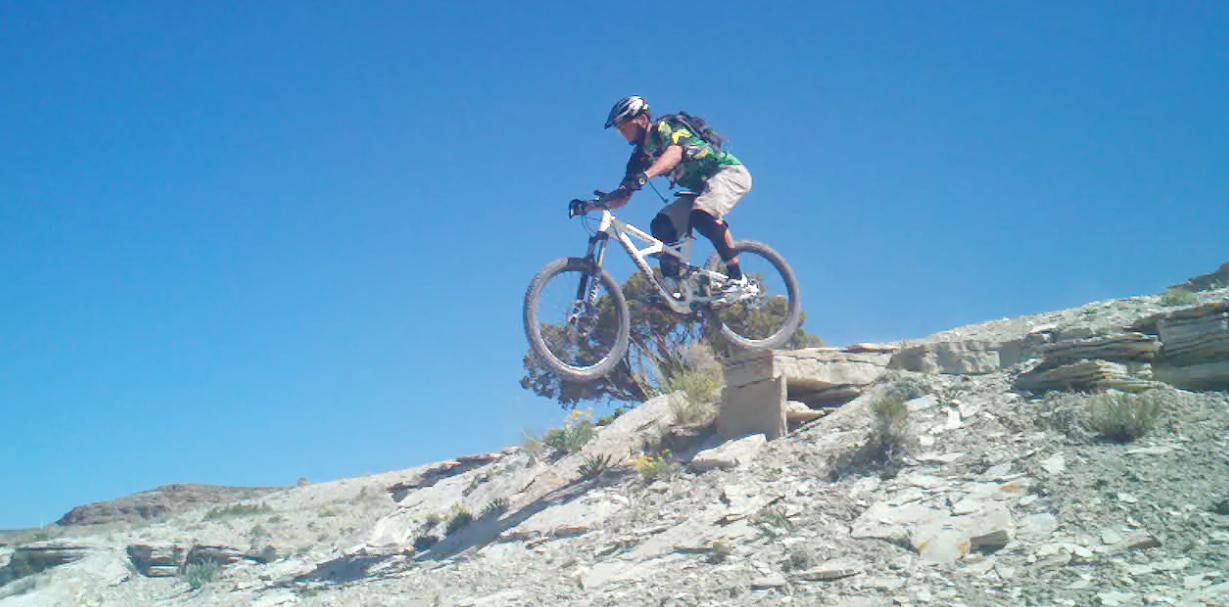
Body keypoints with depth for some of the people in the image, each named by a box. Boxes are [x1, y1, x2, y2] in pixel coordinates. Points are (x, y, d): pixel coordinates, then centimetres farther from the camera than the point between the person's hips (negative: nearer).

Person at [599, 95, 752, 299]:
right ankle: (671, 288, -10)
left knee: (702, 215, -35)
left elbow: (675, 153, -40)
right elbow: (623, 197, 3)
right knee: (661, 225, -10)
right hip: (702, 187, 9)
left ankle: (737, 278, -25)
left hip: (729, 171, -8)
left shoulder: (666, 127, -16)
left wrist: (644, 176, -56)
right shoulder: (641, 156, 6)